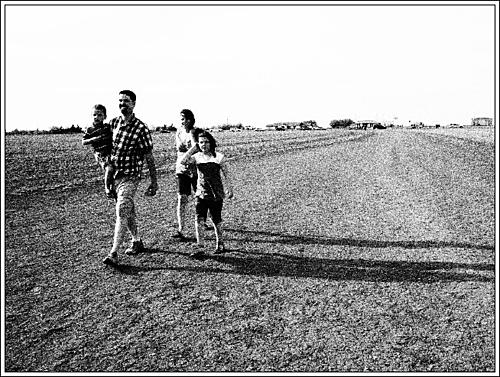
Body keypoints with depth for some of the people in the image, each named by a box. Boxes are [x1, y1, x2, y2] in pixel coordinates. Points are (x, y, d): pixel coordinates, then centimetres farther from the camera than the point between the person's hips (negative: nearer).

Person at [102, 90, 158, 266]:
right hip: (113, 174, 6)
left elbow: (149, 157, -6)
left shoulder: (141, 129, -10)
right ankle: (136, 241, 34)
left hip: (130, 176, -6)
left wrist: (154, 182, -4)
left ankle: (113, 253, -12)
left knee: (122, 212, -13)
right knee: (128, 211, 17)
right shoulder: (113, 123, 6)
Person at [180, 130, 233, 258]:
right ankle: (200, 248, -6)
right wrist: (193, 148, -10)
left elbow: (226, 174, 4)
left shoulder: (218, 157, -3)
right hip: (201, 193, 2)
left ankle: (220, 244, 29)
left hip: (216, 194, -1)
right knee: (199, 220, -10)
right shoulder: (196, 157, 1)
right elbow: (183, 161, -16)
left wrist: (230, 189, 5)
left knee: (216, 220, 9)